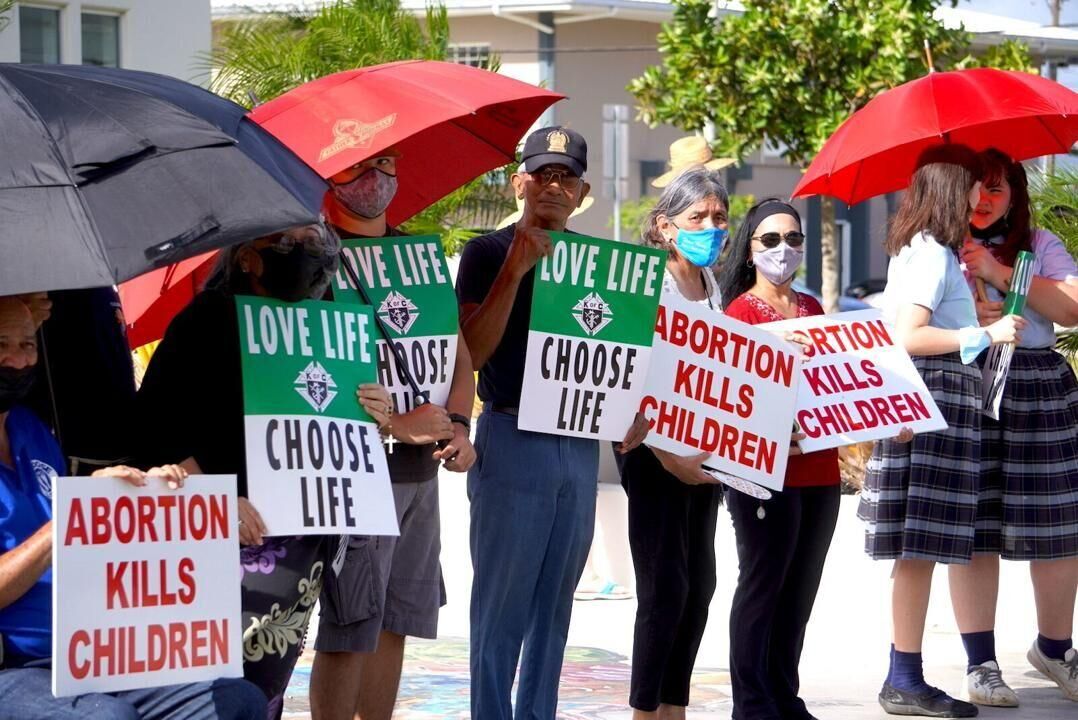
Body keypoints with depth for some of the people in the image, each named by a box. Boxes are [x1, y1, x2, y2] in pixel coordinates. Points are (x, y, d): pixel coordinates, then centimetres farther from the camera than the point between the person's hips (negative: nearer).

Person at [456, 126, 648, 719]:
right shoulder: (488, 252, -1)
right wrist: (514, 269, -18)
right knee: (502, 602, -5)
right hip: (514, 441, -5)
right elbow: (472, 351, -12)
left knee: (554, 604, 9)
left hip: (581, 444, 5)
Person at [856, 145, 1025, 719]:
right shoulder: (933, 255, -11)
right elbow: (908, 336, -20)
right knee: (921, 547, -9)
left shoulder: (917, 251, 18)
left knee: (920, 549, 9)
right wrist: (985, 334, -16)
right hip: (934, 401, -10)